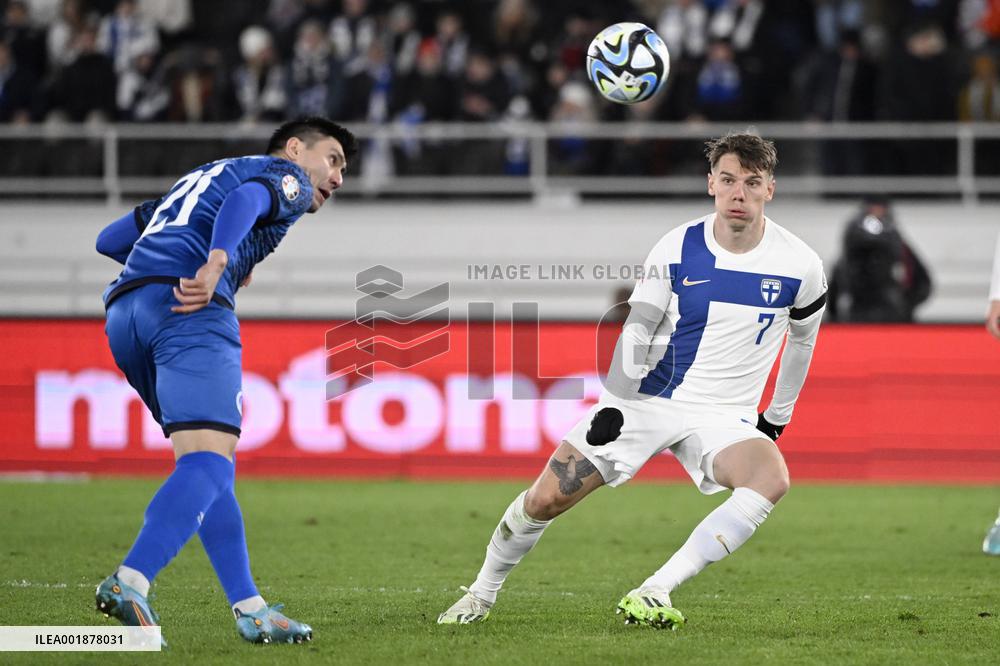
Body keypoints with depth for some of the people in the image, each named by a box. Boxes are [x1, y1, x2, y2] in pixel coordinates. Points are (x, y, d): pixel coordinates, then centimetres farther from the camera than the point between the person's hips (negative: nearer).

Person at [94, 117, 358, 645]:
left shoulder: (197, 180, 37)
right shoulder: (286, 175, 15)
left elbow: (109, 239, 34)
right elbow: (245, 200, -10)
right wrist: (216, 264, -25)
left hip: (124, 307, 8)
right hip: (190, 309, -8)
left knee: (207, 463, 12)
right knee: (209, 462, -18)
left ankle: (248, 608, 8)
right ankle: (130, 582, -37)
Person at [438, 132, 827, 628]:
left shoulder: (800, 266, -6)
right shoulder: (677, 249, -7)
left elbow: (802, 339, 12)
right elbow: (636, 330, -1)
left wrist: (778, 417, 18)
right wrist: (612, 405, -10)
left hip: (725, 415, 0)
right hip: (644, 400, 0)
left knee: (771, 479, -34)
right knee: (545, 499, -5)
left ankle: (653, 594, -33)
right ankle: (482, 594, 23)